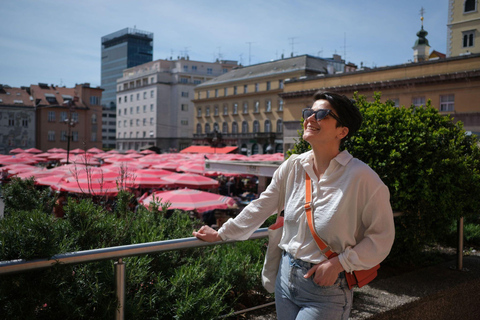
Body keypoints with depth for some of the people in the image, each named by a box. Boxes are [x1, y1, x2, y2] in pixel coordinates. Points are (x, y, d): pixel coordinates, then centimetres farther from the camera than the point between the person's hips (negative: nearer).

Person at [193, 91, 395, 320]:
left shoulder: (361, 177, -18)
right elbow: (261, 207, 9)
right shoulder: (293, 167, -2)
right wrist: (221, 234, 15)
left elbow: (381, 236, -10)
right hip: (286, 277, 5)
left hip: (327, 290, -5)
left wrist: (339, 263, -18)